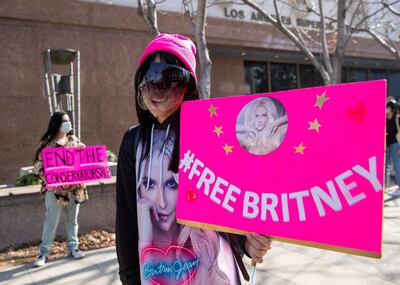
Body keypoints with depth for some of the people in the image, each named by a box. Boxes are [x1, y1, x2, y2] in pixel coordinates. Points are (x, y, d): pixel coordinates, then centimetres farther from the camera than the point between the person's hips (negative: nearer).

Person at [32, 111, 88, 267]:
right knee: (51, 221, 2)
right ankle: (44, 252, 15)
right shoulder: (47, 142, -6)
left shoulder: (73, 139, 8)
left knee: (72, 219, 13)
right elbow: (38, 163, -7)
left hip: (74, 187, 4)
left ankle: (73, 247, 26)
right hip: (55, 189, -4)